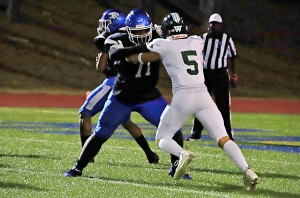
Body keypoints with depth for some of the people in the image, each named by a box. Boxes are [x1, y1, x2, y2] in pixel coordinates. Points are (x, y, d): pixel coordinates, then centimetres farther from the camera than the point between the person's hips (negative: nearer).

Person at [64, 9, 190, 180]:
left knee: (174, 129, -6)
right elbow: (114, 54, -39)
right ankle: (78, 168, 17)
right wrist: (139, 48, -53)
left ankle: (177, 167, 13)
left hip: (149, 96, 2)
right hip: (122, 97, -2)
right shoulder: (119, 40, -17)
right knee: (100, 134, 3)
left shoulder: (156, 39, -9)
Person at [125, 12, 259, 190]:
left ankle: (182, 153, -20)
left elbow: (137, 59, 12)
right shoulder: (197, 42, 15)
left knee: (162, 139, 13)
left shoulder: (165, 46, 4)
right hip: (203, 96, 3)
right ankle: (247, 171, -21)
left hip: (182, 97, -3)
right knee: (223, 139, 2)